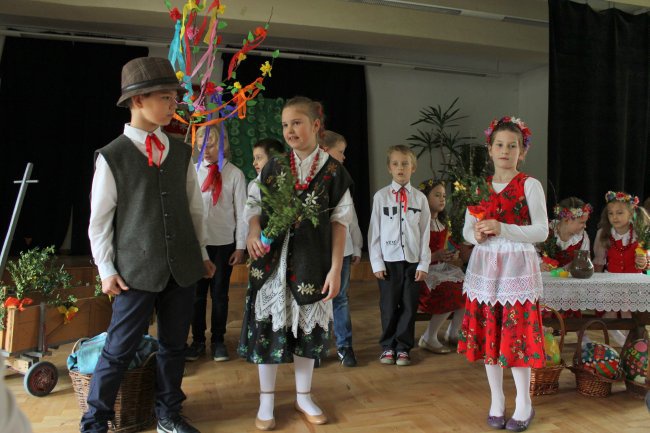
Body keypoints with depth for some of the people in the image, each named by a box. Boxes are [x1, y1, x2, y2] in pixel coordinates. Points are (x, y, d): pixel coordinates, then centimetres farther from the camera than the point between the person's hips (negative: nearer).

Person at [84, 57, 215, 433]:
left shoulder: (182, 152, 6)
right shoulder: (112, 156, -4)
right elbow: (100, 219, -1)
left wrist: (202, 253, 13)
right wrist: (106, 268, -3)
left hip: (182, 268, 4)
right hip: (136, 270, -3)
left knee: (175, 345, 14)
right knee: (119, 350, 4)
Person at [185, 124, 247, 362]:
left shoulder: (235, 174, -4)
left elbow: (241, 212, -2)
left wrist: (240, 246, -3)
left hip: (224, 244, -1)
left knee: (220, 293, 10)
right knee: (196, 293, 10)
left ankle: (218, 340, 26)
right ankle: (197, 340, 26)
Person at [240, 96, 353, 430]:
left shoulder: (333, 171, -3)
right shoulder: (273, 167, 3)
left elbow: (339, 223, -2)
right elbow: (255, 207, 8)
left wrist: (336, 268, -6)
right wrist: (253, 232, -13)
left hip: (311, 263, -1)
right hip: (272, 260, 1)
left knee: (307, 327, 11)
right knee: (268, 326, 6)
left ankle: (304, 396, 31)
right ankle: (266, 400, 25)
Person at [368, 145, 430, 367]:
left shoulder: (419, 198, 4)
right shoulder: (381, 196, 1)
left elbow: (425, 233, 5)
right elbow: (374, 232, 1)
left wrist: (423, 264, 0)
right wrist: (376, 263, -3)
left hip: (412, 260, 1)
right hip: (388, 260, -1)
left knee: (409, 306, 6)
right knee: (389, 306, 5)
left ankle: (403, 348, 21)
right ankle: (388, 347, 22)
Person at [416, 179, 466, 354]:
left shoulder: (443, 223, 13)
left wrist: (451, 255, 1)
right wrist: (435, 256, -24)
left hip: (441, 267, 8)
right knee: (451, 293, -27)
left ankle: (453, 333, 9)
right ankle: (428, 339, -10)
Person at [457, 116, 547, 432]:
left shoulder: (529, 185, -3)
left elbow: (542, 231, -10)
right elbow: (466, 229, 9)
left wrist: (502, 229, -21)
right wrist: (476, 235, -14)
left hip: (517, 266, -4)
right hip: (485, 266, 4)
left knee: (517, 333, 0)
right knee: (488, 332, 9)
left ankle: (524, 403, 20)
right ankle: (497, 399, 27)